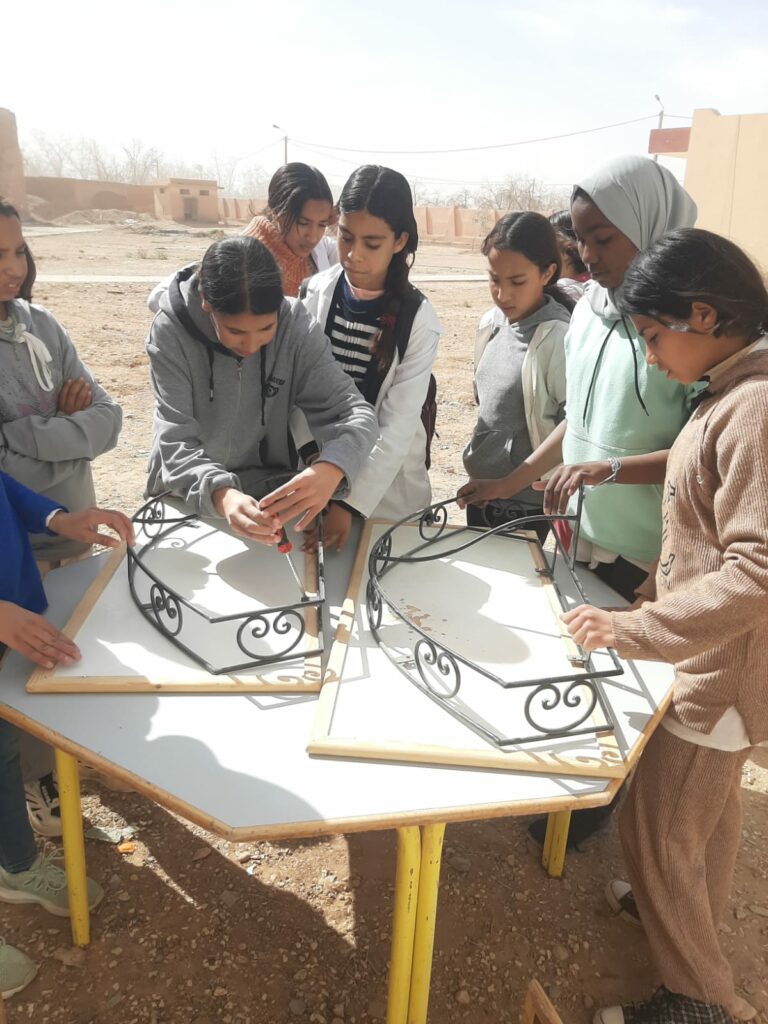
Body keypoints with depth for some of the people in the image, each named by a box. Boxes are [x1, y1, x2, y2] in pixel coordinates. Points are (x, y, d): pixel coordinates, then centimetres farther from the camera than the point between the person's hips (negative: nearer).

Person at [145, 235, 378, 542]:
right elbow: (175, 442, -22)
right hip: (186, 500, 0)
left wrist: (332, 467, -39)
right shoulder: (171, 332, -18)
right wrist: (221, 494, -43)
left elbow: (356, 413, -18)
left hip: (271, 493, 1)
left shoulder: (296, 326, -14)